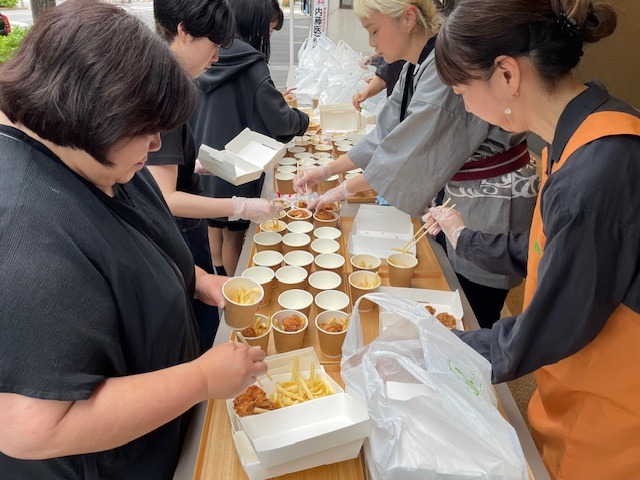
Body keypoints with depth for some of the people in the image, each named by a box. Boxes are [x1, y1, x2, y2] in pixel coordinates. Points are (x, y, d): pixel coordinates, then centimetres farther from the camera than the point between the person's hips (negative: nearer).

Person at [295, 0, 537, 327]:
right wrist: (327, 171, 7)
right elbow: (387, 135, 10)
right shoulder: (418, 66, 4)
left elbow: (411, 151, -24)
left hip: (492, 205, -9)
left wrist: (345, 189, -11)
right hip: (458, 197, 9)